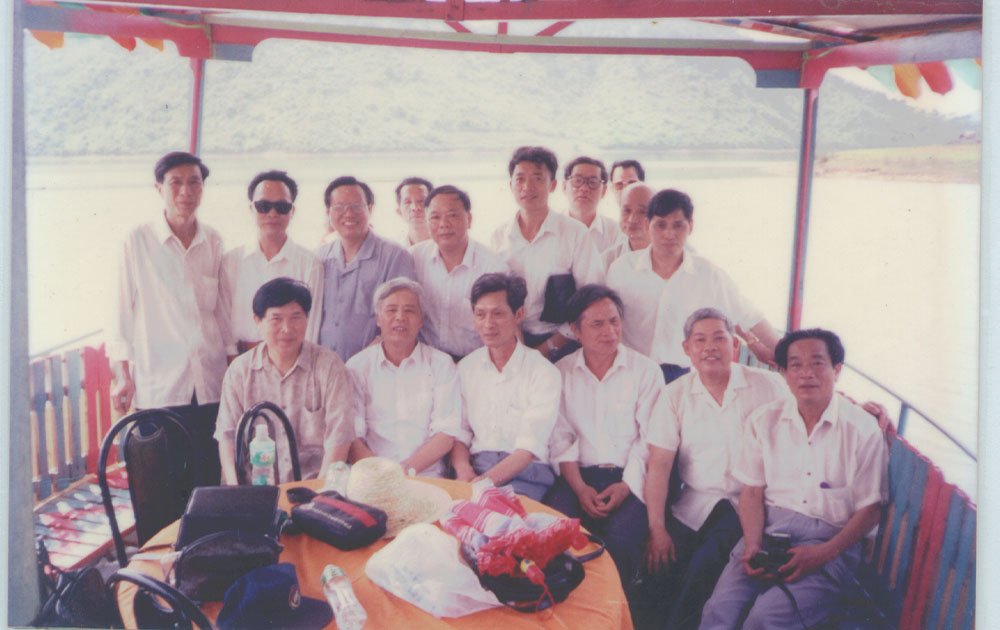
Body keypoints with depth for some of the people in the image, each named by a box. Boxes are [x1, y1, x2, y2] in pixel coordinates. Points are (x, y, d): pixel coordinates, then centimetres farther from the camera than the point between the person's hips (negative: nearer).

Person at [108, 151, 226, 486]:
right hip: (159, 386, -3)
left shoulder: (213, 241, 7)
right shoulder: (139, 241, -3)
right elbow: (122, 310, 1)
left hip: (212, 384, 3)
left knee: (213, 478, 3)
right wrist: (123, 376, -2)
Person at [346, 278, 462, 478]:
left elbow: (446, 434, 3)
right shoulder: (357, 366, 12)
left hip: (426, 476, 0)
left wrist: (407, 469, -13)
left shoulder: (442, 364, 11)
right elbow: (352, 435, 3)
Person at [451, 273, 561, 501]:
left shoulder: (544, 373, -3)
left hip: (524, 474, -3)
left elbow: (530, 447, -11)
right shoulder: (466, 368, 13)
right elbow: (459, 432, 11)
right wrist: (463, 469, -12)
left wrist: (484, 482, -24)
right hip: (475, 467, 4)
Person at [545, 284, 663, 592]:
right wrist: (580, 488, -8)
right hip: (579, 477, 1)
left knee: (621, 539, -29)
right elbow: (560, 438, 7)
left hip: (630, 480, -1)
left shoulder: (646, 370, 6)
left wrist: (627, 486, -13)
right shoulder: (562, 373, 11)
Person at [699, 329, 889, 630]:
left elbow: (870, 509, 0)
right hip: (770, 527, 2)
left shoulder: (863, 429, 0)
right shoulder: (764, 421, 9)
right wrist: (753, 546, -9)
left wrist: (823, 554, -14)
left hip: (831, 539, -2)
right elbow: (752, 492, 10)